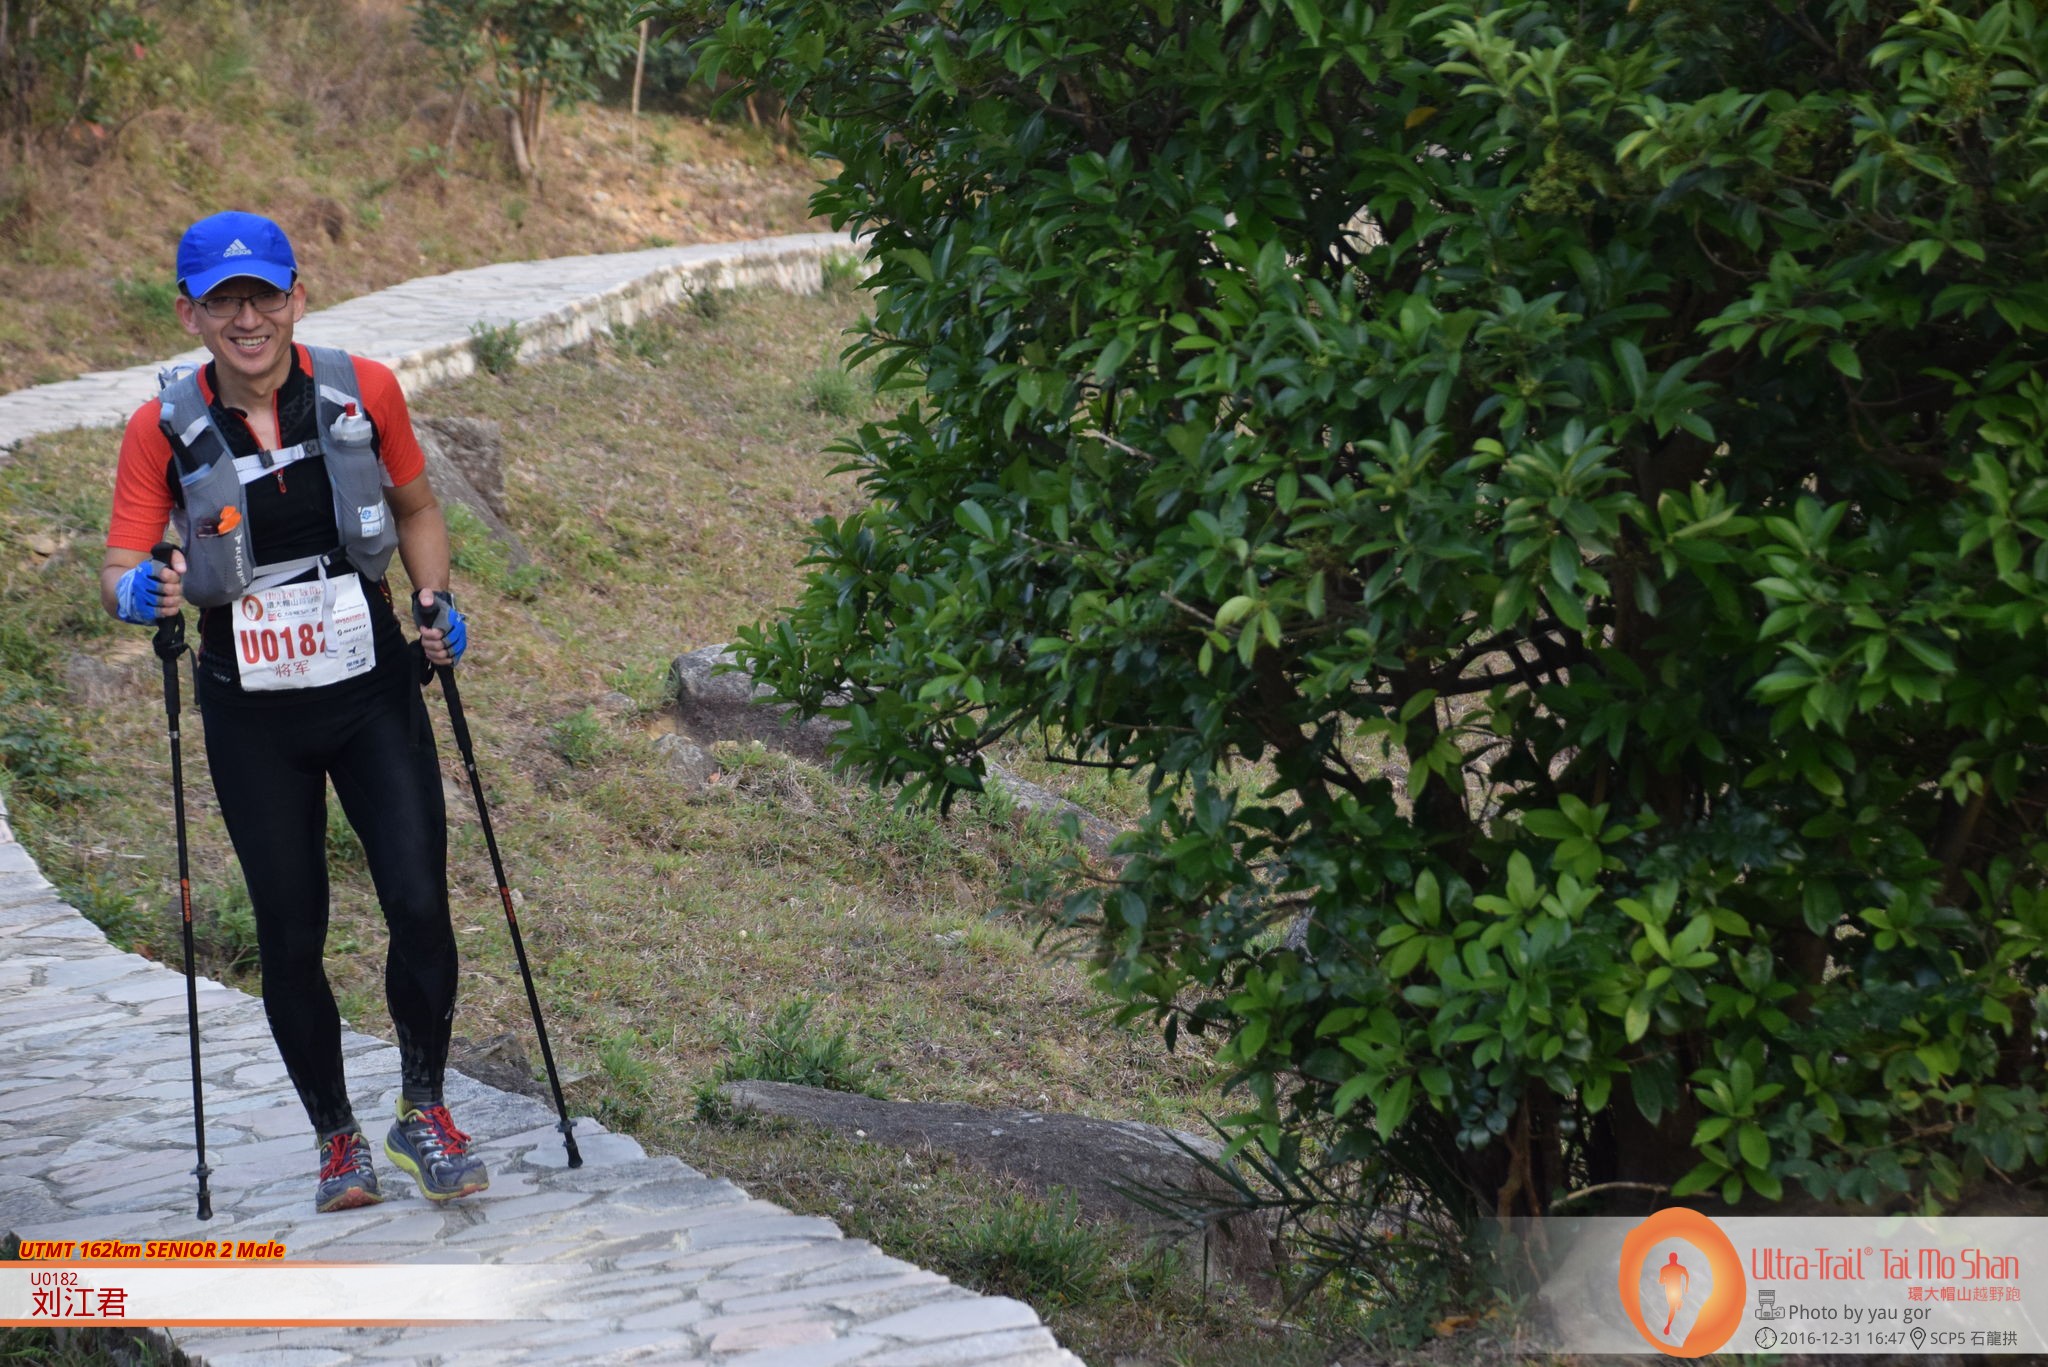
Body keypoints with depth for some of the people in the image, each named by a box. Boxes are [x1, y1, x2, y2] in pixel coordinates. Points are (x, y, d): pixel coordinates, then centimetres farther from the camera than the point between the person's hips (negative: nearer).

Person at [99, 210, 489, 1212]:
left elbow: (416, 508, 11)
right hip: (253, 718, 0)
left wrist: (434, 600, -5)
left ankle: (423, 1111, 15)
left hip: (374, 691, 1)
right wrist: (138, 593, -31)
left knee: (420, 906, -8)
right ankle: (337, 1137, 23)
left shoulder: (364, 391, -5)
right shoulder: (163, 429, -8)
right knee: (290, 935, 4)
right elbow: (117, 571, -9)